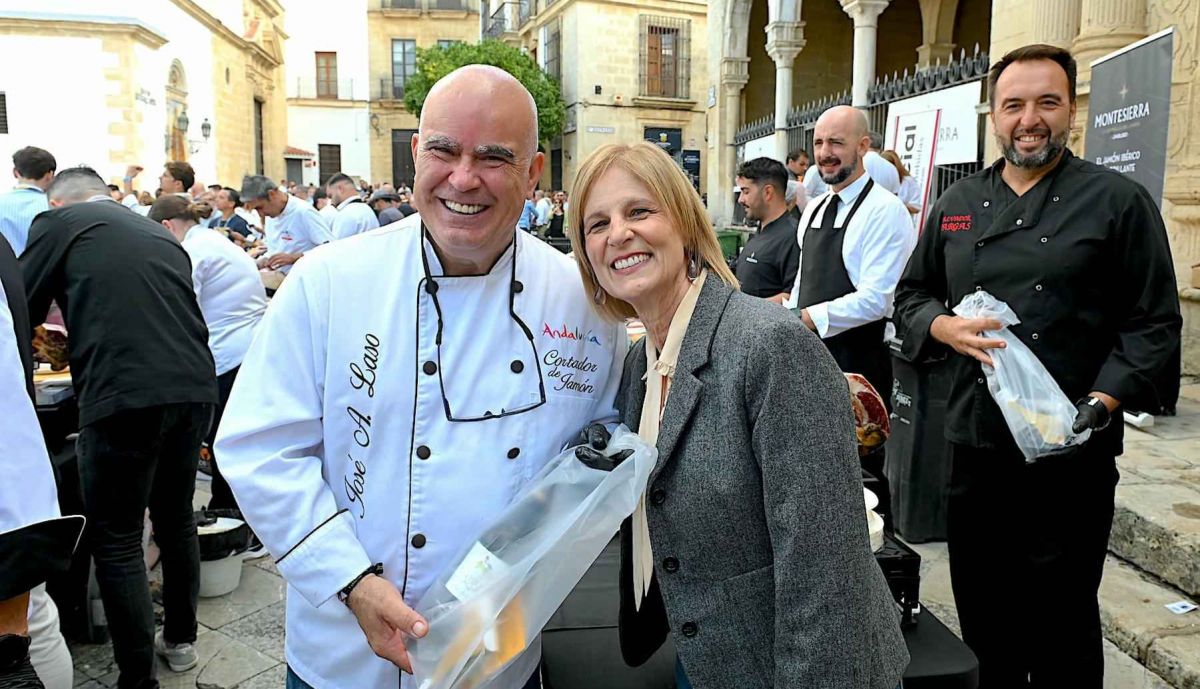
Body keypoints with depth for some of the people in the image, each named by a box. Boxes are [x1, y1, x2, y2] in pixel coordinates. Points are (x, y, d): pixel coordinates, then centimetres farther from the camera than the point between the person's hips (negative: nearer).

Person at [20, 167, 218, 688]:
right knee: (176, 517, 22)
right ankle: (180, 638, 38)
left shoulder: (58, 222, 7)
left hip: (122, 396, -6)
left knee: (117, 543, 5)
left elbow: (21, 308, 7)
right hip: (195, 387, 6)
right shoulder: (160, 233, 22)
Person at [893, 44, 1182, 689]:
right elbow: (911, 296, 14)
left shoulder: (1118, 201, -3)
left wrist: (1099, 406, -18)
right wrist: (946, 327, -8)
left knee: (1062, 616, 9)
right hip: (975, 442, 4)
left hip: (1072, 455, -3)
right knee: (982, 609, 16)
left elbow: (1153, 325, -5)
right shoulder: (956, 205, 9)